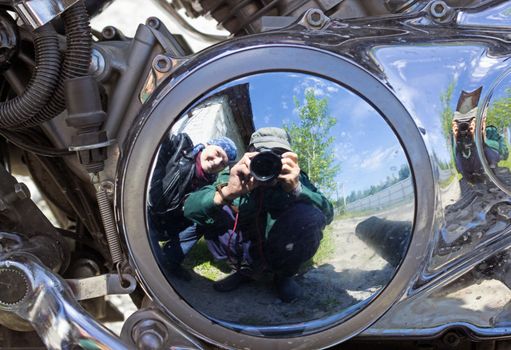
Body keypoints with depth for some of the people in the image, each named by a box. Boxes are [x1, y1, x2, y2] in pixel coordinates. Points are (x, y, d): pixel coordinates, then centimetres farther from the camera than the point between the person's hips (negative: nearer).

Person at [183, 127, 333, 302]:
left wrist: (297, 189, -44)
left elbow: (327, 213, -25)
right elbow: (189, 208, -28)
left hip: (283, 250, -1)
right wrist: (226, 192, -49)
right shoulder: (236, 176, -16)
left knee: (311, 216, -30)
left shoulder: (294, 177, -13)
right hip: (246, 248, 1)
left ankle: (285, 275, -3)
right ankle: (247, 267, 0)